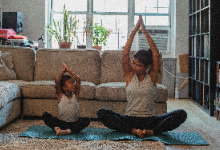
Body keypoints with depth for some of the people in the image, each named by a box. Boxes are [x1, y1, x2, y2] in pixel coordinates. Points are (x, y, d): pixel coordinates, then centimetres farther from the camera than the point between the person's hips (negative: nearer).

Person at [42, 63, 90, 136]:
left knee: (87, 120, -27)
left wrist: (69, 70, -6)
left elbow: (78, 79, -7)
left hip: (73, 124, 1)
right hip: (61, 123, -1)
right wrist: (63, 71, -11)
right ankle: (57, 129, -31)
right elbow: (57, 81, -15)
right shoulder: (61, 95, -1)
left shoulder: (75, 95, 2)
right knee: (45, 115, -18)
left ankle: (69, 131, -35)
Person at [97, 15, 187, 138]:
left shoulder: (152, 76, 2)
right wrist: (135, 31, -9)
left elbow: (156, 54, -8)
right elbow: (125, 53, -6)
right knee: (102, 113, -26)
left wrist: (145, 31, -11)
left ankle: (151, 132, -30)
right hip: (129, 120, 1)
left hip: (149, 120, 0)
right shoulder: (129, 75, 4)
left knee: (181, 114, -24)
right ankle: (133, 131, -31)